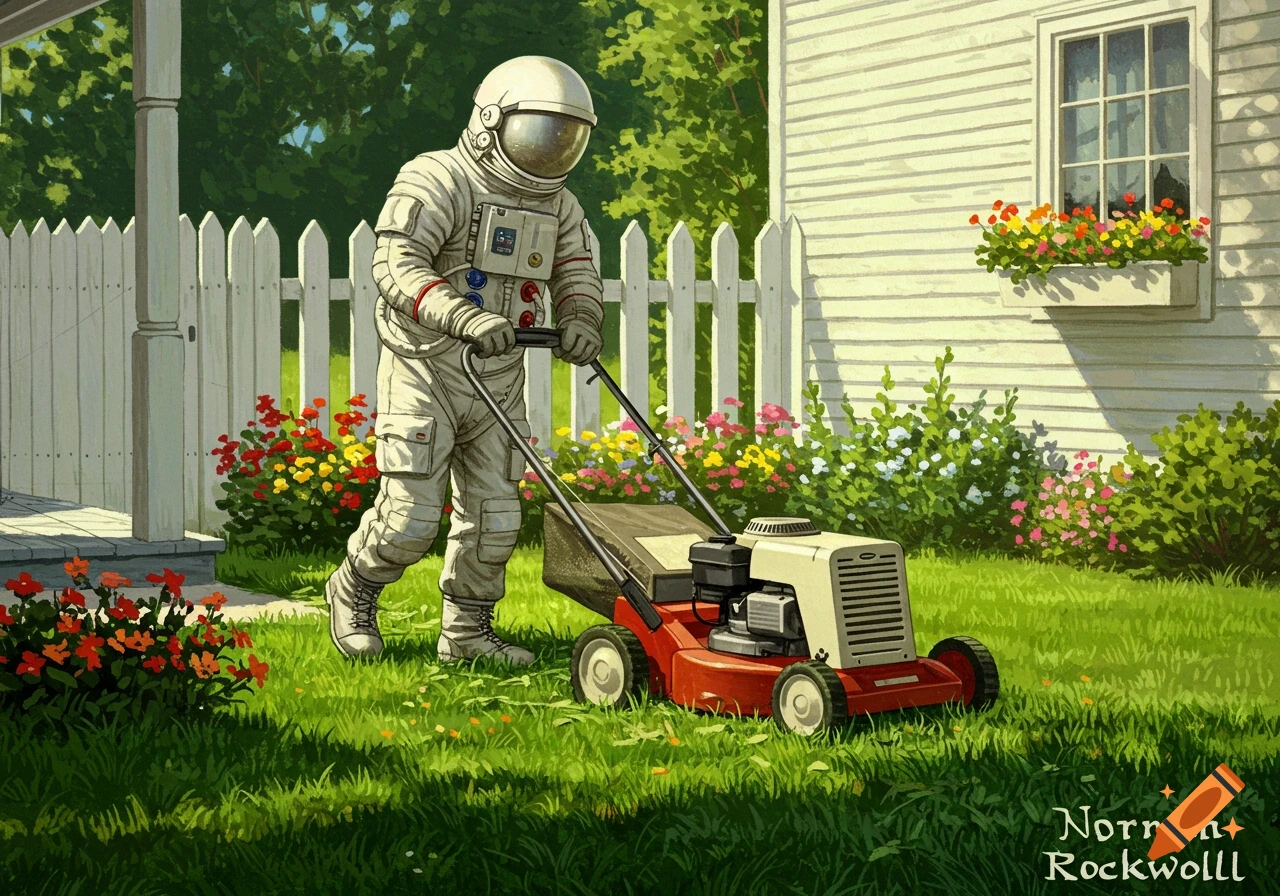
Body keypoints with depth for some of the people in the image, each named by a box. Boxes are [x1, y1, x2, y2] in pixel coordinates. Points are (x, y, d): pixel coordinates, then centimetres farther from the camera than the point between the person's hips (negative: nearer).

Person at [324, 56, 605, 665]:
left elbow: (576, 272, 10)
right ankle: (354, 591, 19)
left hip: (498, 380, 7)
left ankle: (467, 631, 21)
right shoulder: (437, 181, -14)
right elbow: (395, 266, -24)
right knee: (410, 516, -8)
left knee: (494, 517, 7)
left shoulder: (557, 205, 10)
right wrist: (466, 319, -38)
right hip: (425, 370, -7)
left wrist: (579, 321, -14)